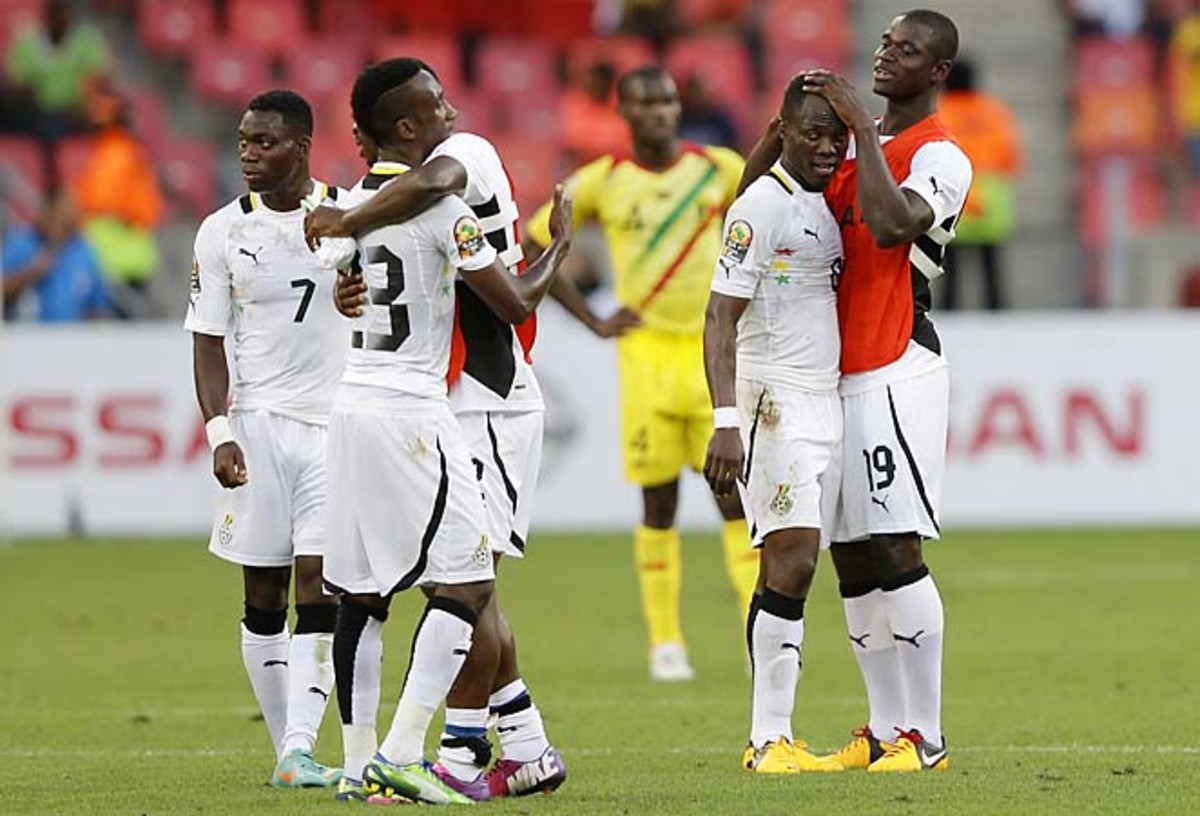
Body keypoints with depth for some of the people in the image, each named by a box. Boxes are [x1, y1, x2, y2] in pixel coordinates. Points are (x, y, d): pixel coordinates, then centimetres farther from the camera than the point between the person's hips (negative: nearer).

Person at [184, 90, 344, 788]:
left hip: (339, 425, -1)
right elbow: (209, 343, 3)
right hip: (260, 424, 1)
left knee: (319, 589, -10)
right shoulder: (223, 233, 1)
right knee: (264, 597, 3)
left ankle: (299, 750, -16)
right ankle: (287, 746, 12)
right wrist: (220, 433, -9)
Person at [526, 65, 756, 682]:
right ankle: (665, 643, 8)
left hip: (714, 350, 0)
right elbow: (533, 248, 8)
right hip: (646, 352, 0)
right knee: (659, 501, 1)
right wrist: (593, 321, 2)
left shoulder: (719, 169, 3)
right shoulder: (600, 182, 1)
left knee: (735, 494, -5)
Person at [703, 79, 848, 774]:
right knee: (792, 561, -14)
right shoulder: (761, 205, -9)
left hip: (826, 401, 8)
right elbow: (721, 318, -13)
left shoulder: (828, 207, 15)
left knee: (797, 569, 5)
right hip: (772, 401, -8)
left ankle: (773, 736, 5)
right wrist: (726, 422, -20)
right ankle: (770, 740, -13)